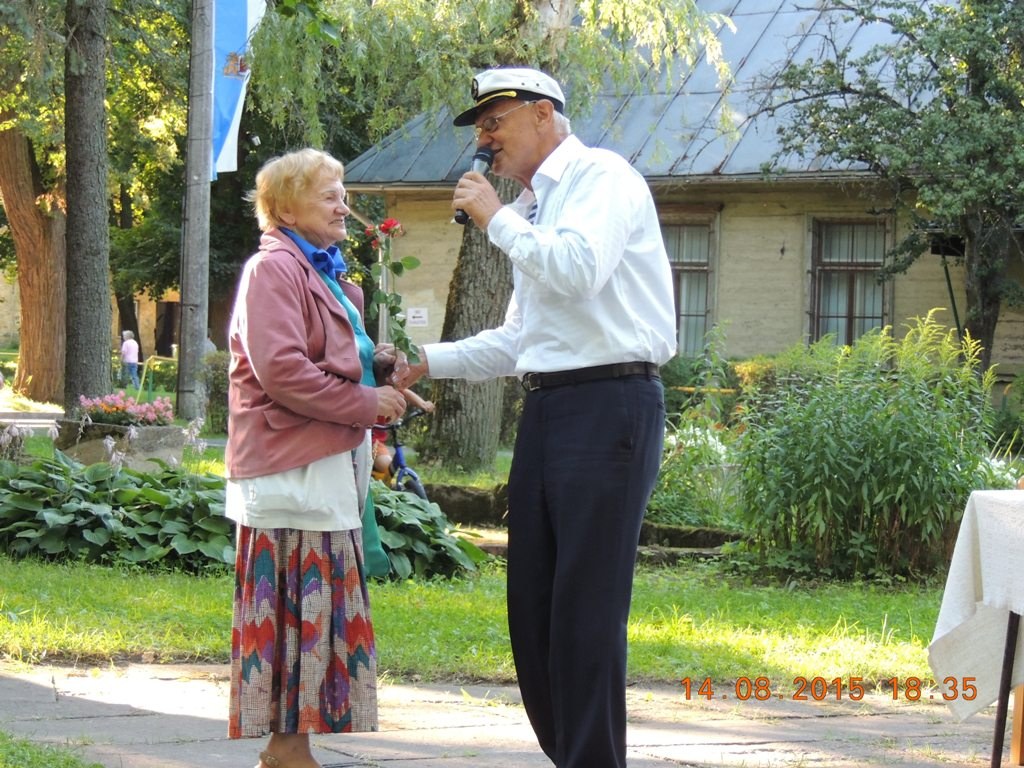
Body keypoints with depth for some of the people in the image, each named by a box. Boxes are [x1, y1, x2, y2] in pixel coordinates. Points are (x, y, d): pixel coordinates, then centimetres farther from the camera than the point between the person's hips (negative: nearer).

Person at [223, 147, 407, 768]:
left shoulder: (322, 273, 22)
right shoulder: (273, 270, -11)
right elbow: (280, 370, -20)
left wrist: (375, 362, 7)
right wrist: (365, 402, -16)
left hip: (330, 466, 10)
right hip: (294, 467, -10)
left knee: (317, 606, 10)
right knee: (298, 603, -8)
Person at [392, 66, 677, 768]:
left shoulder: (602, 177, -5)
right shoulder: (533, 208, 22)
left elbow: (576, 269, -23)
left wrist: (496, 218, -11)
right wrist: (427, 363, 19)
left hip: (609, 404, -9)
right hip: (548, 410, 9)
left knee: (587, 609, -10)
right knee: (532, 606, 8)